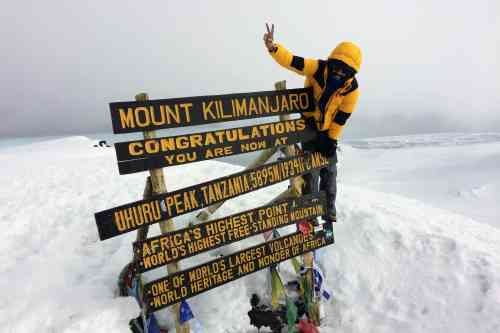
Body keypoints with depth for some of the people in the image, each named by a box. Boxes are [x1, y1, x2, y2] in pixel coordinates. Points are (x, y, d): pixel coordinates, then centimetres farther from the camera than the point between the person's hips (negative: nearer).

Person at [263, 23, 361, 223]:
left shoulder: (352, 89, -17)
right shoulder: (318, 68, -22)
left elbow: (341, 118, -10)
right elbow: (291, 61, -28)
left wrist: (332, 139, -8)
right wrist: (273, 48, -44)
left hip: (329, 130, 3)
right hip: (310, 126, -2)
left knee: (329, 171, 12)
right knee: (311, 170, -3)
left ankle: (329, 209, 30)